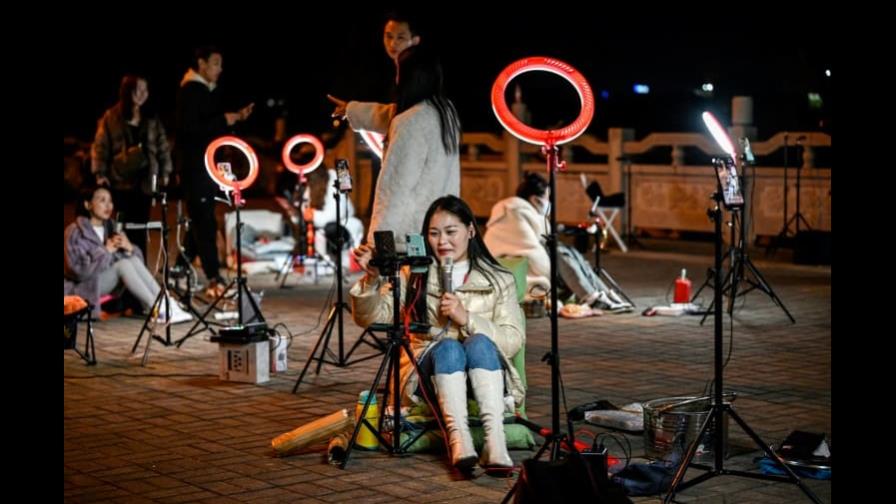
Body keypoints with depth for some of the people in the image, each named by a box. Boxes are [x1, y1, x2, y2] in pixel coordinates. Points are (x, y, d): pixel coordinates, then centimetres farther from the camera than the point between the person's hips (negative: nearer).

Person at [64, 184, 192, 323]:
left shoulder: (110, 228, 10)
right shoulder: (75, 232, -10)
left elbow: (137, 257, 5)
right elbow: (79, 270, -22)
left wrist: (129, 248, -17)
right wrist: (107, 251, -19)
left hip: (108, 285, 6)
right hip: (82, 288, -6)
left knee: (133, 260, -19)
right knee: (123, 264, -27)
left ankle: (165, 304, -29)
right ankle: (160, 311, -32)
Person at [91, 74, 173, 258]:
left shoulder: (152, 120, 11)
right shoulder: (111, 117, 2)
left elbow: (163, 147, 12)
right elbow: (100, 146, 2)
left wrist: (165, 172, 5)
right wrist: (100, 173, -6)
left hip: (145, 180, 2)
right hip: (120, 181, -2)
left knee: (140, 226, 2)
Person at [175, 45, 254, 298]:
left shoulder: (210, 91, 15)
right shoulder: (190, 91, -12)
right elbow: (190, 129, -21)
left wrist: (237, 117, 5)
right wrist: (224, 120, -21)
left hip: (209, 165, 9)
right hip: (194, 166, -9)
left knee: (201, 221, 13)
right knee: (205, 223, -10)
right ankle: (214, 280, -11)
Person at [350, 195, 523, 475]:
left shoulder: (498, 280, 10)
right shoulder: (414, 276, 12)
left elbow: (514, 341, -1)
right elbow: (371, 317, -2)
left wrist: (467, 318, -14)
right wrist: (372, 279, -20)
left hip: (484, 379, 0)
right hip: (430, 377, 0)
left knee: (479, 342, -31)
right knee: (448, 346, -31)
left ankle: (495, 440, -47)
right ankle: (458, 438, -50)